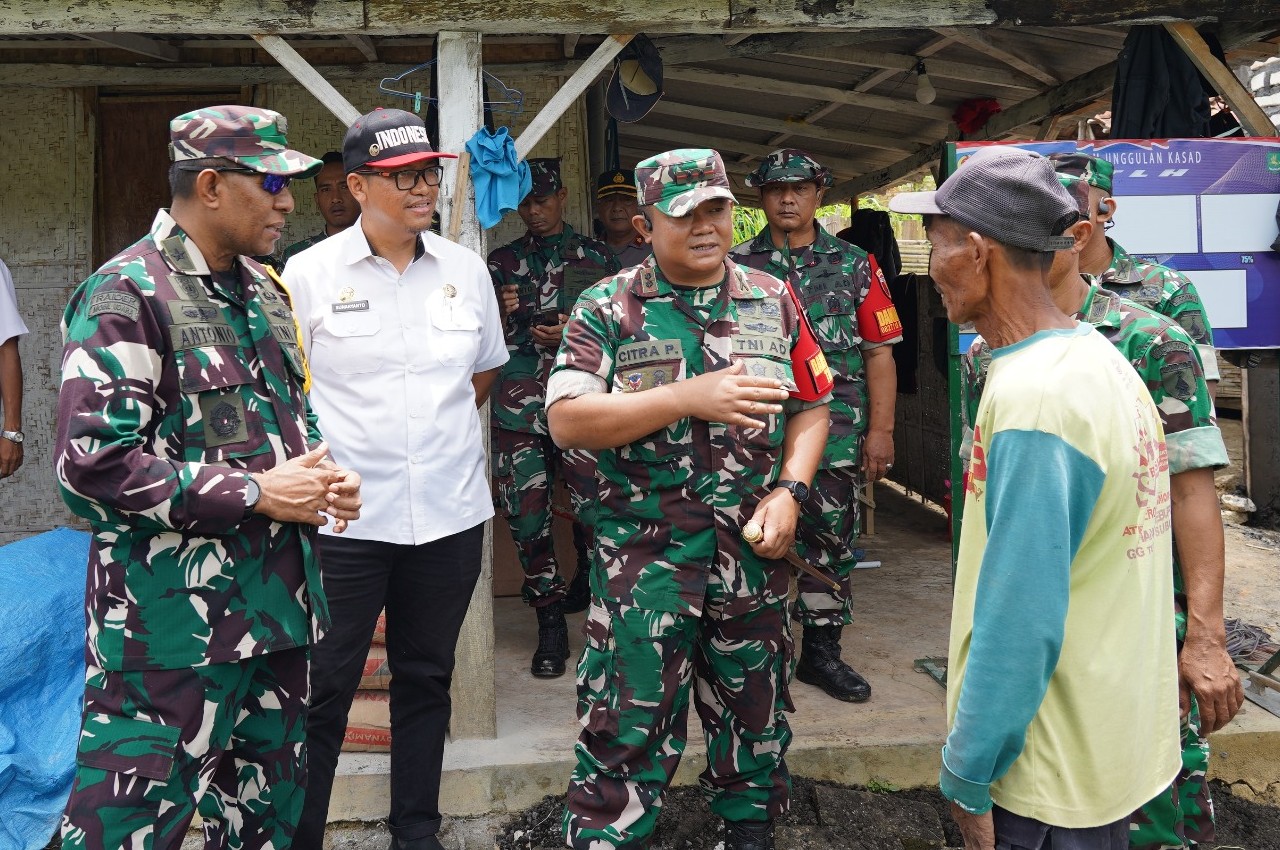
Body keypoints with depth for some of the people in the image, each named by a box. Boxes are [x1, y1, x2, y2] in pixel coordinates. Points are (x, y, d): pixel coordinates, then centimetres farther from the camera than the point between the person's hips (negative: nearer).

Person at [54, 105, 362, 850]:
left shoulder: (265, 293, 13)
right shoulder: (127, 296, -12)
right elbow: (92, 464, -20)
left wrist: (322, 472, 3)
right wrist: (256, 493, -17)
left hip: (276, 613, 8)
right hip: (171, 629, -8)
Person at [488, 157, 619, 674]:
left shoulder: (596, 258, 12)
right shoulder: (502, 261, 16)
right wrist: (501, 315, -6)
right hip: (517, 404, 2)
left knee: (595, 507, -8)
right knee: (525, 514, 0)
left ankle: (589, 581, 23)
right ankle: (550, 622, 13)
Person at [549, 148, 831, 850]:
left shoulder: (773, 301, 7)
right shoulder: (609, 307, -3)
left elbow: (810, 407, 12)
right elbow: (566, 420, -13)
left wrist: (789, 489, -5)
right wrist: (688, 397, -21)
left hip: (754, 547, 4)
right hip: (644, 551, -3)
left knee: (755, 710, 18)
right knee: (629, 721, 2)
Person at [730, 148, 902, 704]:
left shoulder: (854, 264, 8)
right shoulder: (737, 265, 7)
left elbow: (879, 351, 5)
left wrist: (881, 429, -1)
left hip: (836, 429, 1)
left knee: (832, 539, 7)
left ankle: (822, 650, 21)